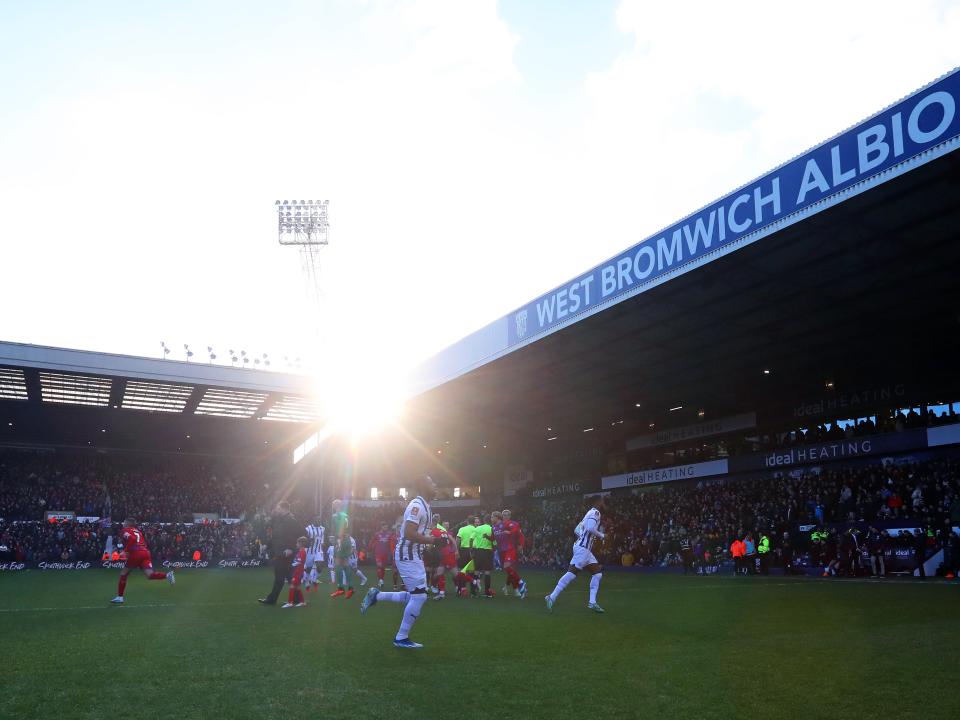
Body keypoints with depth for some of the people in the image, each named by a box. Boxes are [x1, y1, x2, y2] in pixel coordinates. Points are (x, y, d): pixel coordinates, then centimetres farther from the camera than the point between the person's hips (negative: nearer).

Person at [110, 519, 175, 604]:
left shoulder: (125, 530, 7)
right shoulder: (138, 531, 27)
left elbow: (132, 539, -13)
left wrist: (126, 551, -7)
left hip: (136, 554, -5)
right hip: (146, 553, 5)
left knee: (123, 574, 15)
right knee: (149, 575, -8)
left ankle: (120, 597, 18)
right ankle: (167, 575, -33)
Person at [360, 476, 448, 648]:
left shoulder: (423, 506, 14)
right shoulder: (417, 505, -18)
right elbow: (409, 534, -25)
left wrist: (434, 540, 9)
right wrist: (433, 541, -21)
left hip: (413, 556, 10)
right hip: (408, 556, -10)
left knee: (415, 596, 14)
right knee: (419, 596, -6)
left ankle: (377, 595, 21)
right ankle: (401, 639, 5)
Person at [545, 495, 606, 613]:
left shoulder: (590, 513, 22)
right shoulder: (595, 512, -8)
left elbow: (577, 530, 25)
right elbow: (590, 528, -25)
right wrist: (601, 536, -10)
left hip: (585, 549, 10)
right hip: (582, 548, -10)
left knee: (598, 572, 9)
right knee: (572, 573, -13)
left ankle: (592, 603, 7)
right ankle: (552, 597, -12)